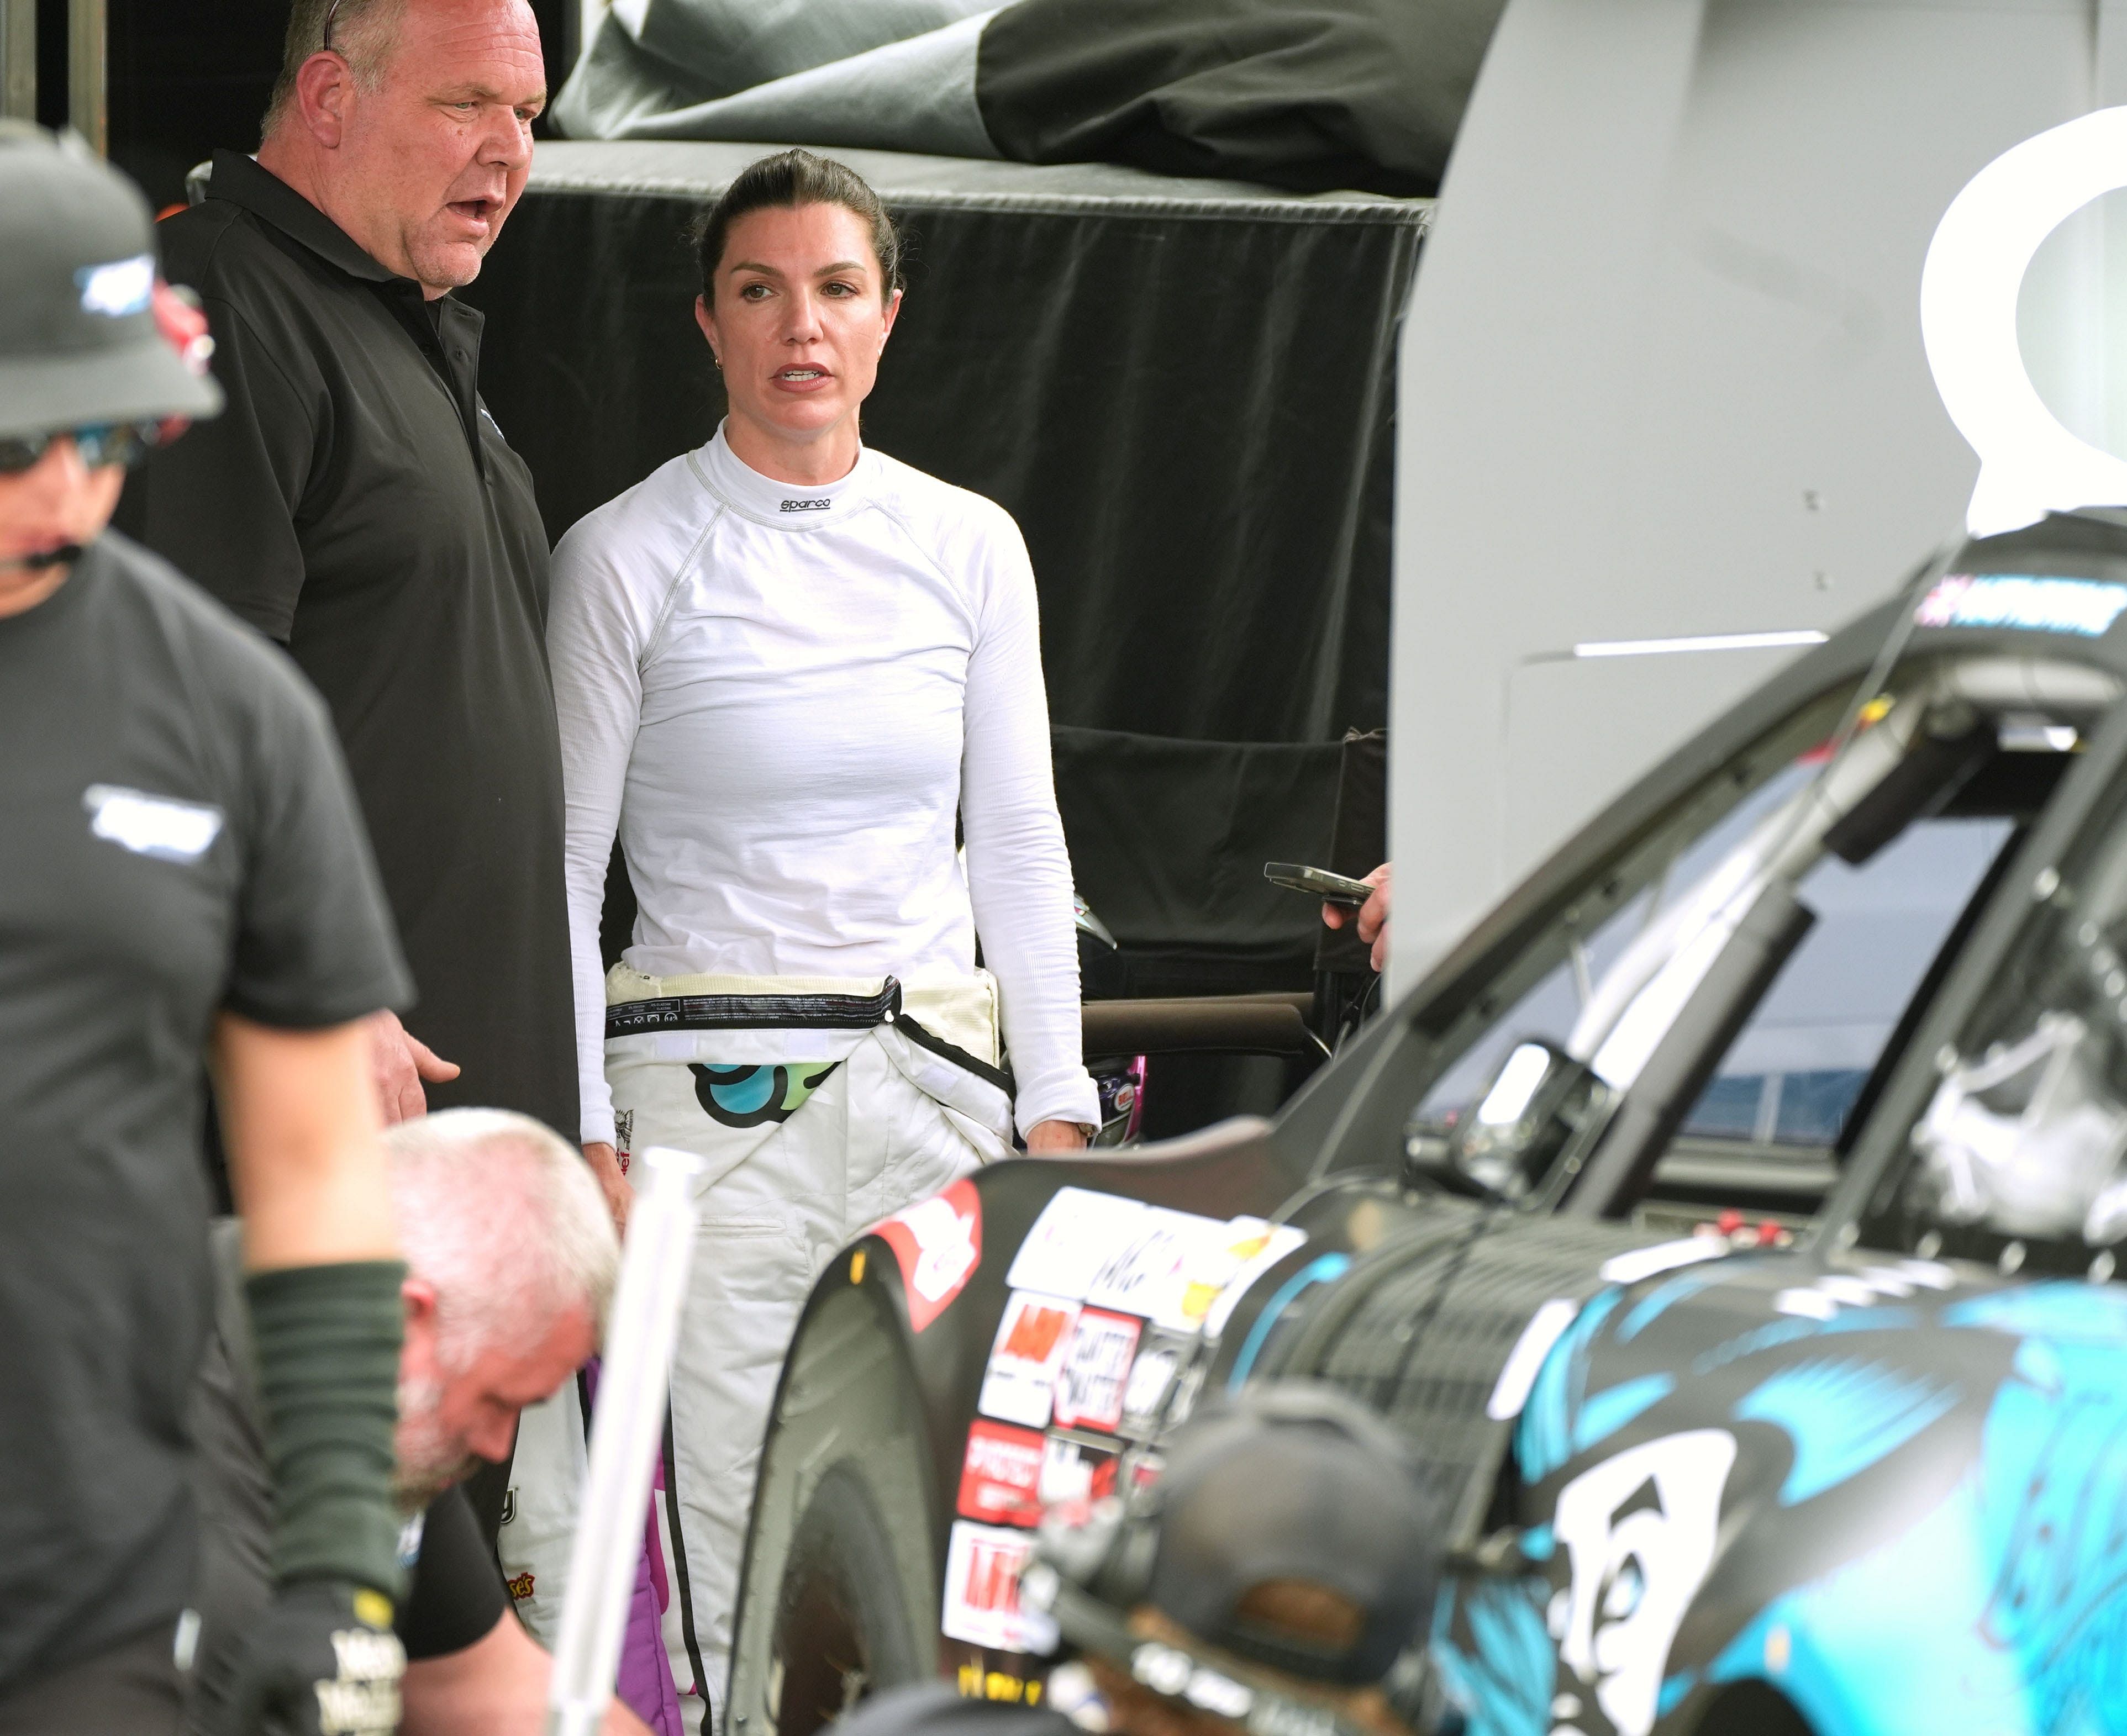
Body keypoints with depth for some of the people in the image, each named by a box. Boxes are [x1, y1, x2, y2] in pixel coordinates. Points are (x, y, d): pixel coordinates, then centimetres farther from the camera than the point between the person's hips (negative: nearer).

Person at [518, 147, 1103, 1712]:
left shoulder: (968, 544, 9)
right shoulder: (629, 556, -1)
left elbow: (1021, 848, 12)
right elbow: (563, 867, 0)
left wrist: (1056, 1120, 6)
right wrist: (583, 1146, -7)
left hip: (938, 1089, 3)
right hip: (714, 1095, -3)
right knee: (731, 1556, -6)